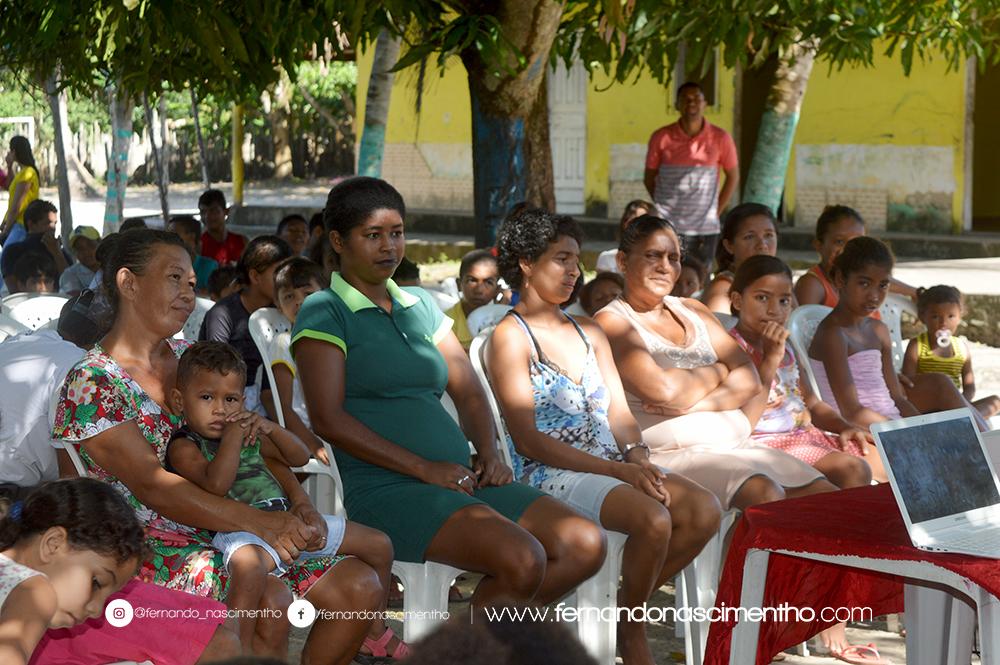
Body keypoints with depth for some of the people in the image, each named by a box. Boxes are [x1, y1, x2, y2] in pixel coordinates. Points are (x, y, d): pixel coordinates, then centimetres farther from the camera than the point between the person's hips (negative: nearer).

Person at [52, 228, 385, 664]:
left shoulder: (191, 357, 13)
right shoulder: (91, 383, -10)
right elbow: (151, 485, -20)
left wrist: (298, 500, -6)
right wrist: (259, 523, -27)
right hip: (155, 544, -7)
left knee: (360, 586, -7)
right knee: (271, 599, -32)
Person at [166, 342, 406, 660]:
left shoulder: (248, 435, 18)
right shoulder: (184, 446, -4)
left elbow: (300, 457, 19)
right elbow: (217, 484, -23)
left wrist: (270, 428, 1)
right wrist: (233, 434, -17)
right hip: (240, 528, -8)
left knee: (380, 545, 12)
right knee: (249, 565, -48)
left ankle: (375, 632, 32)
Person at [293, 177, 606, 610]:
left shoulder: (420, 305, 21)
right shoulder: (324, 313, 0)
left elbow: (468, 392, 21)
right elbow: (327, 419, -12)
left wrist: (488, 452, -1)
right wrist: (424, 468, -16)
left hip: (461, 480, 8)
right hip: (385, 489, -7)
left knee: (586, 545, -10)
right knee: (521, 559, -29)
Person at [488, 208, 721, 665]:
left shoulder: (589, 333, 20)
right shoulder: (511, 337, -4)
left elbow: (618, 410, 14)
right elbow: (528, 440, -11)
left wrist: (637, 456, -9)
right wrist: (616, 470, -17)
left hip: (612, 466, 7)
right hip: (549, 474, -7)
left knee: (705, 511, -17)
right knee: (653, 518, -31)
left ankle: (629, 606, 1)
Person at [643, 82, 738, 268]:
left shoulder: (720, 138, 0)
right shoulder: (661, 138, 0)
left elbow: (733, 177, 10)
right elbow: (649, 178, 9)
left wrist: (716, 212, 5)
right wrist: (662, 209, 3)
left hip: (705, 229, 1)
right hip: (667, 226, -1)